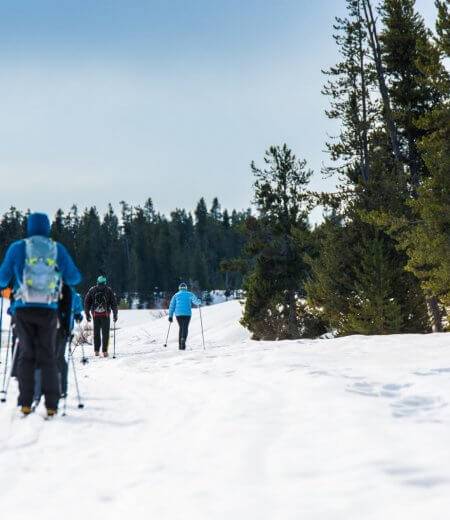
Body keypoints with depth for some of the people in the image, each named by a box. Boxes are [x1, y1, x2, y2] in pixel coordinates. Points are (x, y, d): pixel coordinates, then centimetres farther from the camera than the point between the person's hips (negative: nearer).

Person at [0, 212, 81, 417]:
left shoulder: (17, 248, 2)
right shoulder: (58, 249, 5)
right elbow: (74, 278, 9)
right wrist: (61, 273, 31)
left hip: (24, 309, 0)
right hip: (48, 310, 0)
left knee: (26, 355, 10)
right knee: (48, 357, 7)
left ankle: (25, 403, 3)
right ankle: (51, 405, 1)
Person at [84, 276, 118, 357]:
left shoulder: (92, 290, 5)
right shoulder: (109, 290, 1)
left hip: (95, 315, 1)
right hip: (105, 314, -1)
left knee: (96, 333, 8)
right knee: (105, 333, 1)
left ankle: (96, 350, 6)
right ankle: (104, 351, -3)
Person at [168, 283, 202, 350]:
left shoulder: (176, 295, 12)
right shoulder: (189, 294, 7)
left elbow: (171, 306, 8)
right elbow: (195, 300, -8)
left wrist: (170, 316, 10)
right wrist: (199, 302, 15)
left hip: (178, 314, 2)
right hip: (187, 314, -2)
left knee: (181, 328, 15)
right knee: (185, 328, -6)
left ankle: (180, 344, 10)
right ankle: (183, 339, -34)